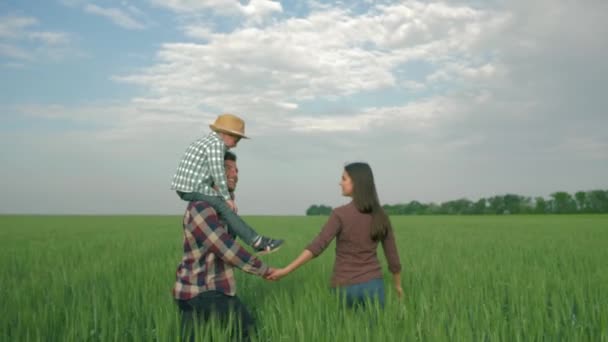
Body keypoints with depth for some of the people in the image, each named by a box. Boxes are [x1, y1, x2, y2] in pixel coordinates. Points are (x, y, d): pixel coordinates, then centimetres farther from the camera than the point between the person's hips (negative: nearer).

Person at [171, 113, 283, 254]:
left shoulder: (203, 142, 20)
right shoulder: (217, 144, -10)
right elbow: (217, 173, -17)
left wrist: (214, 186, 7)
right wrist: (227, 197, -12)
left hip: (183, 188, 10)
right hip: (194, 189, -10)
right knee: (226, 208, -10)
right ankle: (258, 242, -10)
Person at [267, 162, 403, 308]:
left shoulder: (340, 214, -12)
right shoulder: (380, 216, 1)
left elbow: (317, 247, -20)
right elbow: (392, 256, 6)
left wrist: (286, 270, -20)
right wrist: (398, 285, 21)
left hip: (345, 287, -2)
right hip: (373, 285, 3)